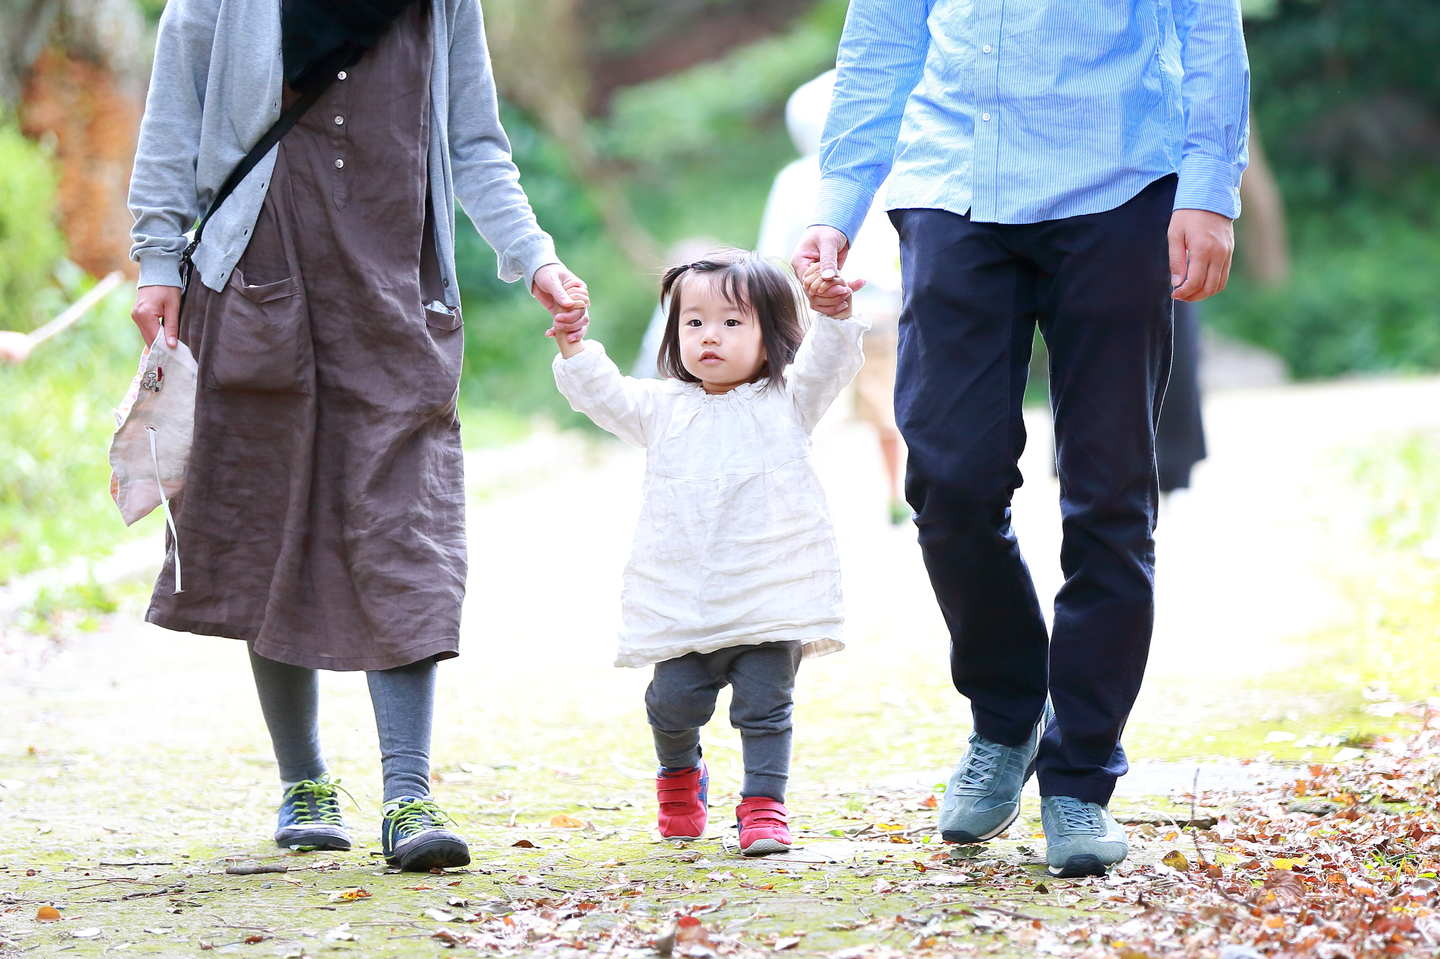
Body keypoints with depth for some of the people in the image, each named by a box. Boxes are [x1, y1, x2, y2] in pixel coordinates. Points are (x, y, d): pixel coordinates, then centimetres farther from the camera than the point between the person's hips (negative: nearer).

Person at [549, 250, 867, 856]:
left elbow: (829, 362, -6)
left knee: (764, 705, -5)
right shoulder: (664, 409, 13)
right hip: (682, 598, 2)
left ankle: (763, 805, 5)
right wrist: (574, 346, -10)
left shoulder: (787, 402, 7)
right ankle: (680, 775, 32)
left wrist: (836, 316, -26)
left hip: (770, 596, -2)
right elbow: (601, 395, 7)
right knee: (673, 701, 3)